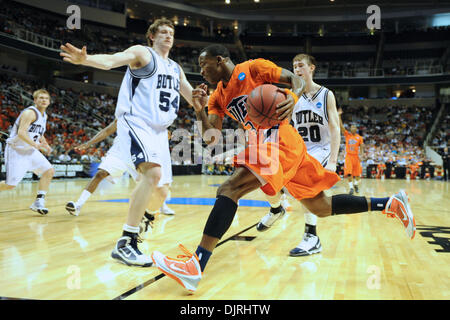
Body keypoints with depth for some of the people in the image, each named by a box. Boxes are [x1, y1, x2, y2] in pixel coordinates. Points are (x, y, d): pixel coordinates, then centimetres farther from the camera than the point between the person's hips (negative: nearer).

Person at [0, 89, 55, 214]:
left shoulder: (44, 116, 11)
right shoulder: (30, 113, -17)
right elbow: (21, 132, -28)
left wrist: (45, 145, 9)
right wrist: (36, 145, -38)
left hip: (30, 150, 8)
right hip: (16, 150, -8)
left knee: (49, 171, -7)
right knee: (11, 184, -9)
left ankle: (38, 202, -3)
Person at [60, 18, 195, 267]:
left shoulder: (175, 69, 20)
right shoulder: (142, 53, -1)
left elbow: (193, 97, 27)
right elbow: (112, 60, -20)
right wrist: (86, 59, -40)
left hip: (159, 130, 8)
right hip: (135, 123, -8)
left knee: (158, 185, 11)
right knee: (154, 172, -29)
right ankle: (125, 244, -28)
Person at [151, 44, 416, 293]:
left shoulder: (252, 68, -2)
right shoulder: (218, 96, 19)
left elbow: (296, 79, -5)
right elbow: (210, 137, 11)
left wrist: (293, 98, -27)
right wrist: (200, 111, -6)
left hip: (281, 142, -9)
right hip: (266, 147, 9)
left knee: (229, 190, -22)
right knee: (322, 208, 13)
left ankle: (195, 267, -26)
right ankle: (391, 203, 22)